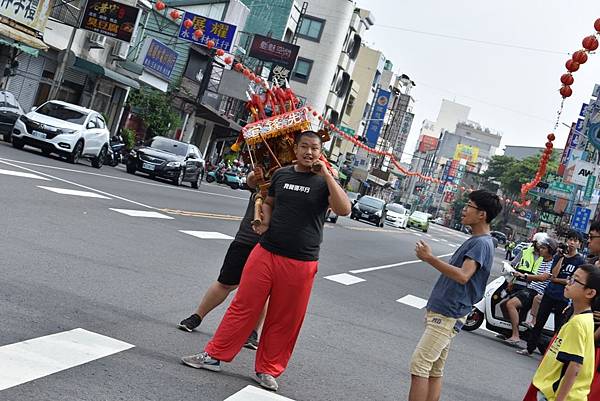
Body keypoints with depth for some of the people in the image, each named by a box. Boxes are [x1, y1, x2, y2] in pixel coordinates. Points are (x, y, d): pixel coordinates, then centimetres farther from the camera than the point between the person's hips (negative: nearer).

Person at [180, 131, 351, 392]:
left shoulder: (324, 181, -2)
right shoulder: (282, 174, 8)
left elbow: (344, 210, -17)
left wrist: (326, 174, -19)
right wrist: (265, 221, 3)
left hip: (300, 263, -2)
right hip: (265, 253, 2)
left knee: (284, 321, 7)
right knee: (243, 306, 5)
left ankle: (268, 370, 20)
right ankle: (215, 355, 14)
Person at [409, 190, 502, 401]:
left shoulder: (482, 243, -15)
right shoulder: (474, 240, 16)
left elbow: (462, 276, -29)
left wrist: (430, 258, -28)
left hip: (447, 316, -10)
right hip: (442, 312, 10)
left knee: (419, 365, -13)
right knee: (434, 370, 11)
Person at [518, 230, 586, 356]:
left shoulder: (580, 261, -2)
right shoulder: (559, 256, 8)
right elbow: (553, 274, -6)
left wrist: (557, 280, -7)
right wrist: (562, 257, -9)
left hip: (563, 299, -3)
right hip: (549, 294, 3)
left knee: (558, 327, 3)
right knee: (539, 322, 7)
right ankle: (530, 348, 16)